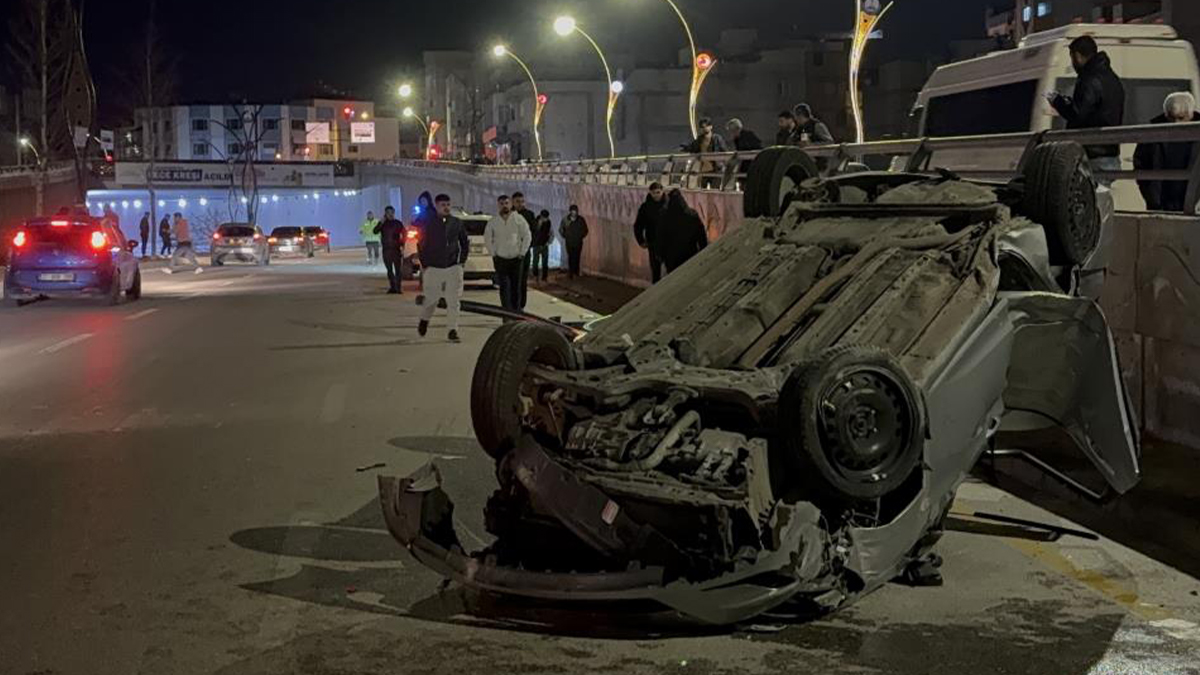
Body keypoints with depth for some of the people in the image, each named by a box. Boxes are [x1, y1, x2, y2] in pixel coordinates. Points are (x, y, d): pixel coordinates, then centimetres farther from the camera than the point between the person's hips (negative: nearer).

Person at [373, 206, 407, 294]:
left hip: (396, 249, -2)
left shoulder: (398, 224, 3)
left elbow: (403, 236, 3)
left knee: (397, 270, -5)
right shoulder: (382, 223, 6)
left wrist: (402, 247, -6)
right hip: (386, 250, 2)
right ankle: (392, 287, 13)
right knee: (389, 270, 7)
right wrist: (381, 222, -17)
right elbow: (375, 231, -9)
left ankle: (398, 288, -5)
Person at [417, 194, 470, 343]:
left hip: (453, 268, 1)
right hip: (433, 268, -1)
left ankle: (453, 330, 3)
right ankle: (424, 320, 35)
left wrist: (462, 260, 8)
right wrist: (424, 265, 1)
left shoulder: (457, 223, 5)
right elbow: (422, 245, 4)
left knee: (453, 300, -3)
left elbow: (465, 243, 15)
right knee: (432, 299, 7)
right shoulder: (429, 223, 0)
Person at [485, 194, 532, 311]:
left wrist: (522, 253, -3)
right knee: (504, 286, -3)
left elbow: (527, 236, 1)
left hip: (516, 258, 0)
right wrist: (493, 253, 3)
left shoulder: (519, 219, -4)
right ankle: (506, 309, 1)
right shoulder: (493, 221, 1)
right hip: (500, 259, 0)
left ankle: (516, 309, 15)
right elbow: (487, 238, 10)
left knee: (516, 285, 4)